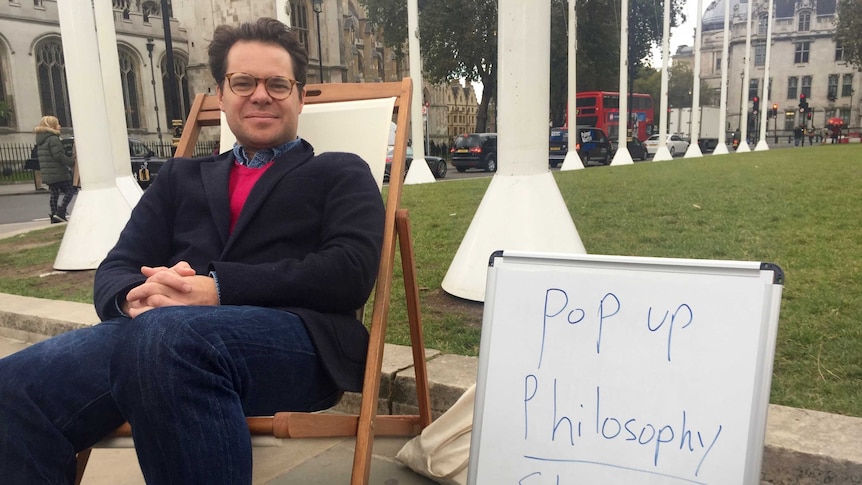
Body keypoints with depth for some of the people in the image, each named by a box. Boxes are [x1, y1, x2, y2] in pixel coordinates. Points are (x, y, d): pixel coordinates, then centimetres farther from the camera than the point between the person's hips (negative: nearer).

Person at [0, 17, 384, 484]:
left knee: (169, 333, -36)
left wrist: (218, 288, -12)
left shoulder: (341, 173, 16)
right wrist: (137, 298, -9)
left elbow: (350, 272, -1)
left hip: (294, 337, -3)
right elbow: (116, 269, 18)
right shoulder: (180, 177, 28)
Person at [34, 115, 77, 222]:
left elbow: (48, 157, 18)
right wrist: (73, 162, -16)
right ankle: (60, 213, -10)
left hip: (47, 174, 9)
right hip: (58, 173, -9)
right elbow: (59, 156, -21)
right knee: (70, 191, -1)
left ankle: (54, 216, 12)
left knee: (54, 194, 13)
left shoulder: (41, 141, 17)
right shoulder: (53, 139, -13)